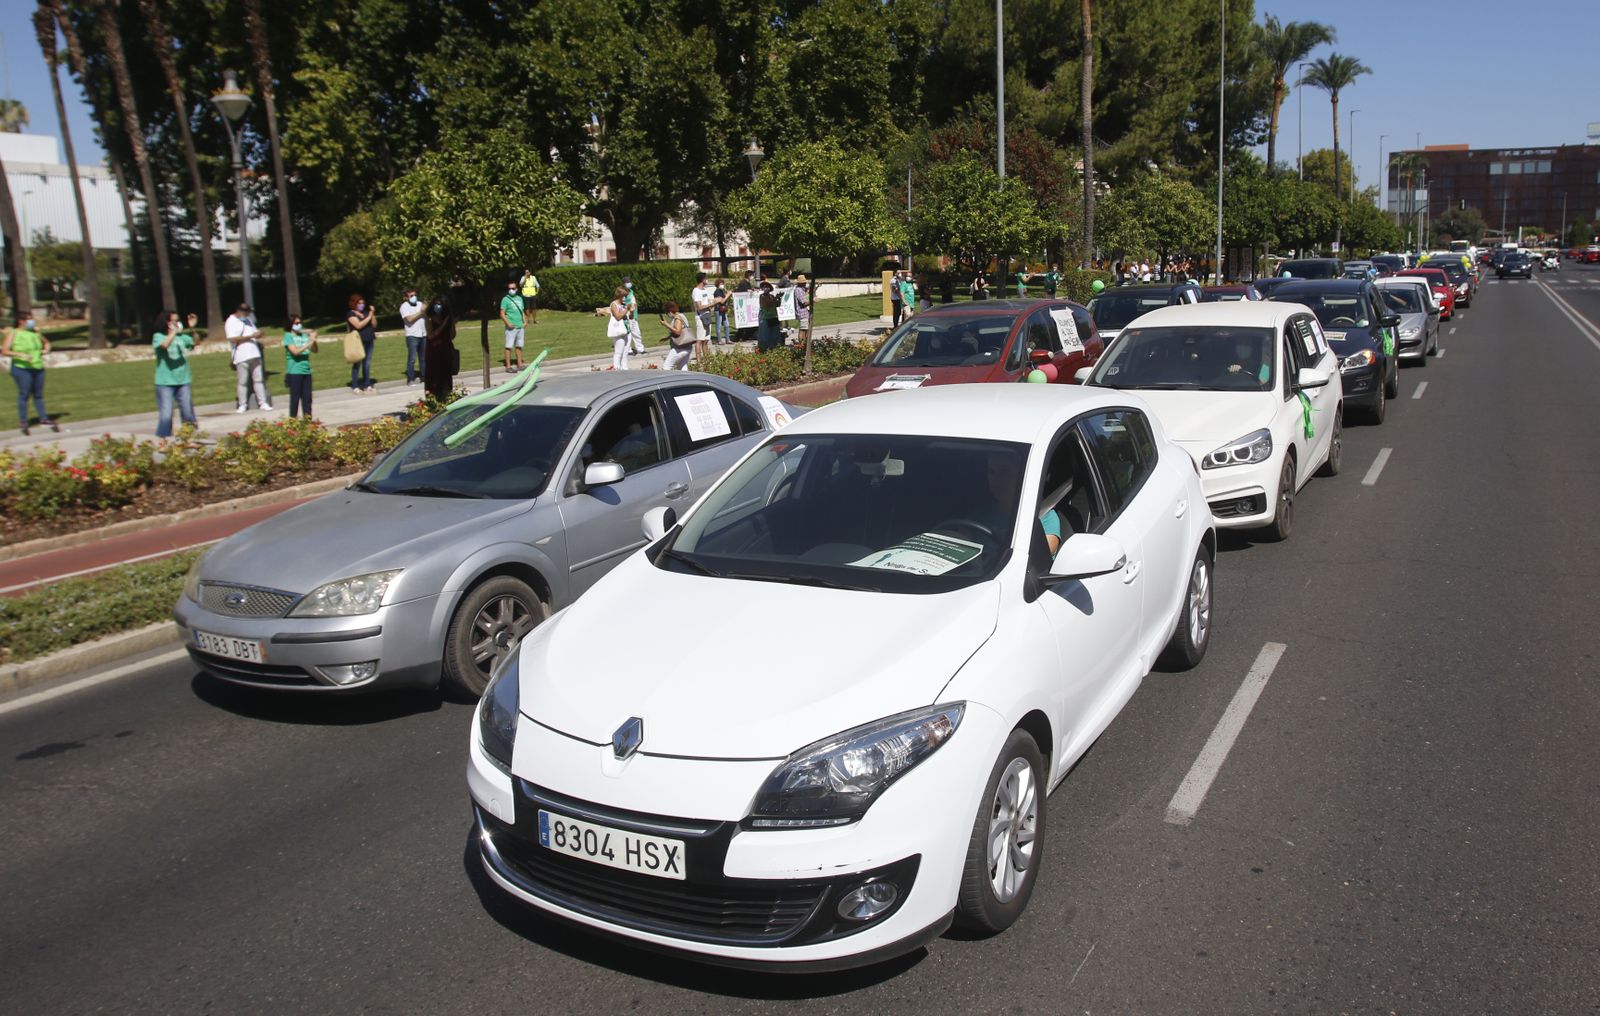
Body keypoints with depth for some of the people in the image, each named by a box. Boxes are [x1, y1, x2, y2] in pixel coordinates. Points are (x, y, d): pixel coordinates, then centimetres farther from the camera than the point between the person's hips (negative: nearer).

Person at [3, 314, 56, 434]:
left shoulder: (35, 333, 12)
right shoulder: (13, 334, -4)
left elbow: (46, 342, 30)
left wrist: (46, 349, 8)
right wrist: (20, 354, -22)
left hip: (38, 368, 5)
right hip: (22, 368, -5)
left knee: (38, 394, 10)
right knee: (24, 394, -5)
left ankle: (43, 419, 16)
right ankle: (22, 421, 3)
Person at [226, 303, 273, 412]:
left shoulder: (248, 319, 18)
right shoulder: (231, 322, -5)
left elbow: (254, 332, 25)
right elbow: (233, 339, -16)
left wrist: (258, 333, -2)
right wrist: (251, 336, -19)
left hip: (254, 354, 6)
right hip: (242, 357, -6)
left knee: (259, 379, 2)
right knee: (242, 382, -1)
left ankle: (263, 403, 3)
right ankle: (242, 405, 5)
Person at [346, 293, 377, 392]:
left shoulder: (366, 312, 15)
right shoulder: (351, 314, -4)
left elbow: (374, 325, 12)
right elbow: (358, 325, -17)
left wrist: (373, 315, -1)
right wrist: (369, 317, -12)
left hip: (369, 342, 6)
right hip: (358, 342, -6)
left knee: (367, 364, 8)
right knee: (357, 364, -5)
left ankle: (367, 385, 14)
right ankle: (355, 387, -3)